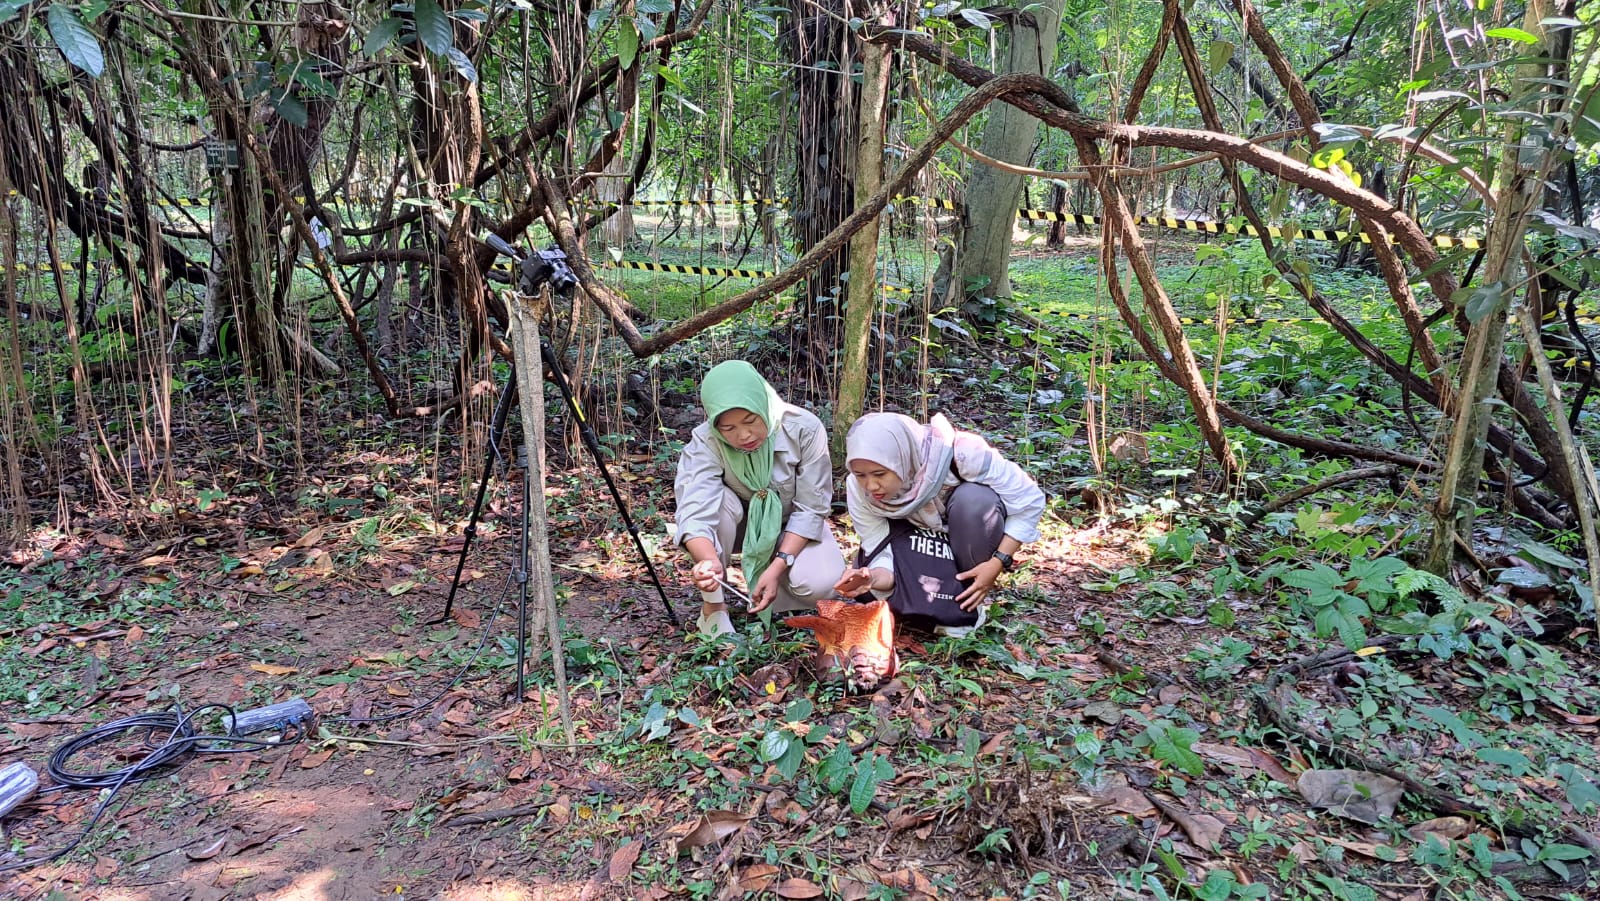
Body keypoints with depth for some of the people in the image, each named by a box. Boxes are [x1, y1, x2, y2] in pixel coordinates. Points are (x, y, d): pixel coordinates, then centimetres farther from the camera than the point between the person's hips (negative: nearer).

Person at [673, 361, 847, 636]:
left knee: (820, 583, -29)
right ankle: (713, 606, -15)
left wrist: (777, 567, -30)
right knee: (715, 500, -33)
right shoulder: (705, 443, -27)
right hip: (739, 524, 1)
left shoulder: (804, 429, -27)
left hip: (791, 526, 0)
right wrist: (709, 561, -60)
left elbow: (810, 509, -20)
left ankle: (763, 603, 3)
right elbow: (694, 511, -40)